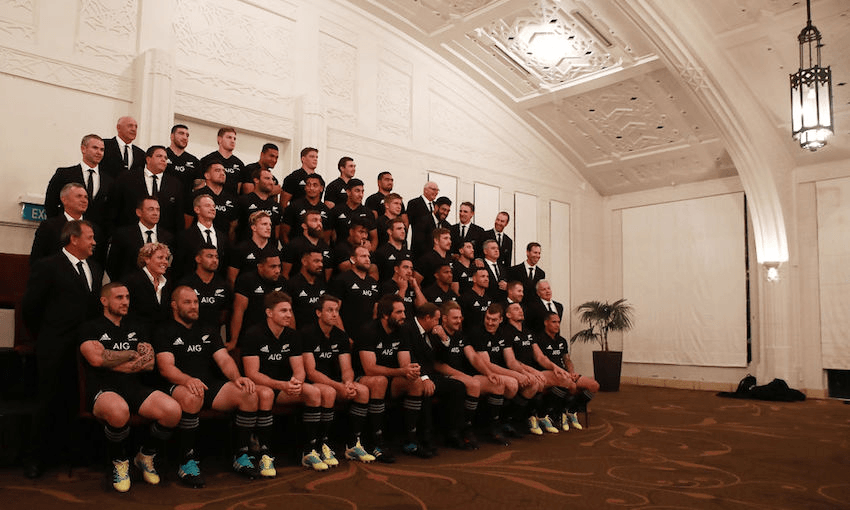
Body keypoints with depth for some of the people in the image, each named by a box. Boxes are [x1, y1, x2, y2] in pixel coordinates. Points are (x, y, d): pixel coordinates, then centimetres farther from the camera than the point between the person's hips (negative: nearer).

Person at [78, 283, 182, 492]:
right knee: (119, 411, -41)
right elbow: (96, 359, -10)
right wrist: (132, 354, 1)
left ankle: (145, 456, 6)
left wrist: (110, 361, -4)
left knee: (173, 410, -24)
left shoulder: (137, 329, 22)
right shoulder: (91, 328, 10)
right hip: (103, 390, -4)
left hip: (135, 388, 4)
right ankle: (119, 463, -8)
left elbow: (149, 363, 8)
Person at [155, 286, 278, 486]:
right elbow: (166, 368, -7)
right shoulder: (165, 333, 8)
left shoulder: (208, 332, 24)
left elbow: (224, 359, 12)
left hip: (212, 387, 5)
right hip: (180, 387, -5)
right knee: (192, 397, -40)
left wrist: (237, 377, -10)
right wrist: (188, 380, -28)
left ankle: (242, 456, -9)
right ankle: (188, 462, -25)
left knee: (250, 393, -19)